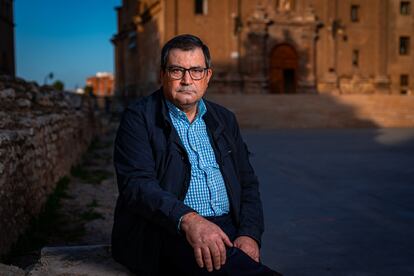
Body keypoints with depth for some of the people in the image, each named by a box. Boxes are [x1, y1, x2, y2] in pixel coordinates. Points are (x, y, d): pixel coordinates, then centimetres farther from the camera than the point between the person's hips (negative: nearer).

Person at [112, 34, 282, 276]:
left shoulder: (225, 120, 19)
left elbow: (247, 183, 16)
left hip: (225, 227, 5)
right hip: (167, 233, -4)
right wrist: (188, 219, -28)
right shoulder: (138, 118, 2)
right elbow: (137, 183, -12)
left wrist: (249, 234, -3)